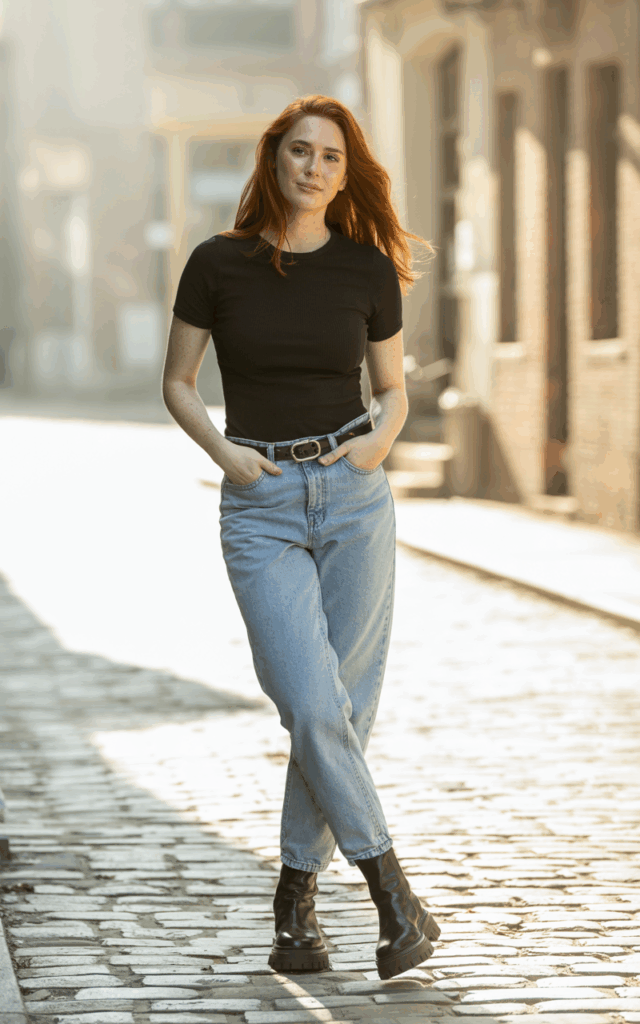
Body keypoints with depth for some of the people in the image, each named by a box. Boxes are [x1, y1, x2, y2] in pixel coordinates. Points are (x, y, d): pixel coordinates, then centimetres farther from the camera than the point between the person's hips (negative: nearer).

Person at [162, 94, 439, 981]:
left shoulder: (369, 270, 3)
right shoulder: (219, 264, 0)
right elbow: (177, 382, 9)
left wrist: (380, 441, -6)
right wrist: (222, 449, -7)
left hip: (355, 499, 2)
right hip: (262, 508, -2)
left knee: (346, 709, 1)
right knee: (313, 708, -14)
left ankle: (297, 898, 15)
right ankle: (394, 895, -5)